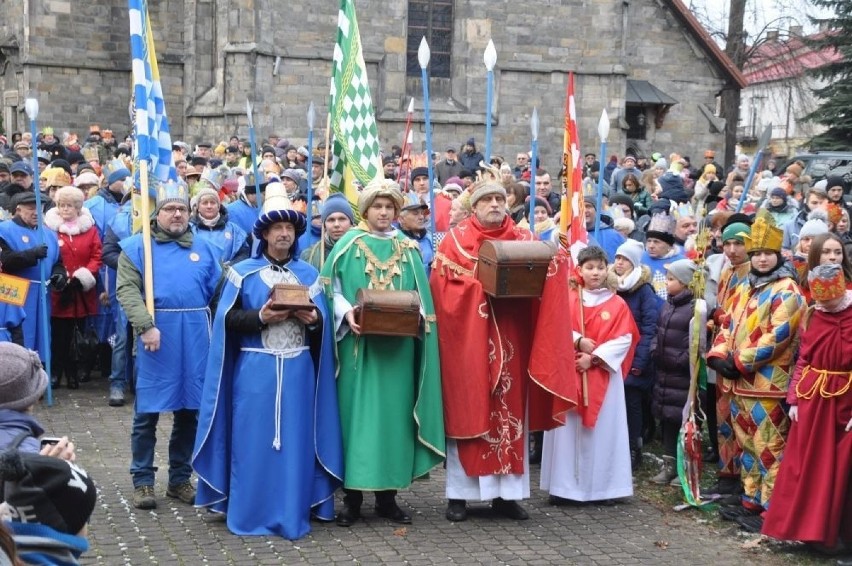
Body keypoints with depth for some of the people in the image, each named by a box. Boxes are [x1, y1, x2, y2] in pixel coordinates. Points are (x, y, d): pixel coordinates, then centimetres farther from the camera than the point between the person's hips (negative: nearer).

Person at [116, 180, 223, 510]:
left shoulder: (204, 249, 14)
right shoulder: (137, 247, 2)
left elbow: (218, 290, 11)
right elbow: (127, 289, -8)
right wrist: (146, 326, -21)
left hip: (195, 337, 4)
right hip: (156, 335, -3)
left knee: (189, 409, 9)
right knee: (147, 411, 1)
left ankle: (180, 478, 20)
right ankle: (143, 481, 11)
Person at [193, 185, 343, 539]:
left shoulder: (309, 274, 11)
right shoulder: (243, 272, 4)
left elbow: (323, 321, 8)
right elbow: (228, 319, -4)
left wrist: (313, 319, -14)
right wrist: (261, 317, -18)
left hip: (298, 370, 2)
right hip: (255, 369, -2)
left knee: (296, 439, 3)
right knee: (255, 439, -1)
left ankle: (293, 514, 11)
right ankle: (251, 513, 8)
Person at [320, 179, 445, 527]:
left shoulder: (408, 249, 10)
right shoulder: (348, 244, 2)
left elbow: (420, 293, 9)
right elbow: (331, 288, 0)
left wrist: (414, 314, -10)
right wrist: (346, 313, -17)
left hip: (398, 345, 3)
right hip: (359, 344, -2)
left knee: (393, 413, 4)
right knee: (357, 412, -2)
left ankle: (387, 495, 13)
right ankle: (352, 496, 5)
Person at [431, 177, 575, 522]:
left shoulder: (525, 240, 10)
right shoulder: (455, 240, 1)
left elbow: (543, 283, 5)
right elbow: (442, 287, -8)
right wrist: (482, 286, -19)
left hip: (510, 341, 3)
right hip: (468, 340, -3)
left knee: (509, 412, 4)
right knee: (468, 412, 0)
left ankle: (506, 492, 11)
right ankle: (460, 493, 6)